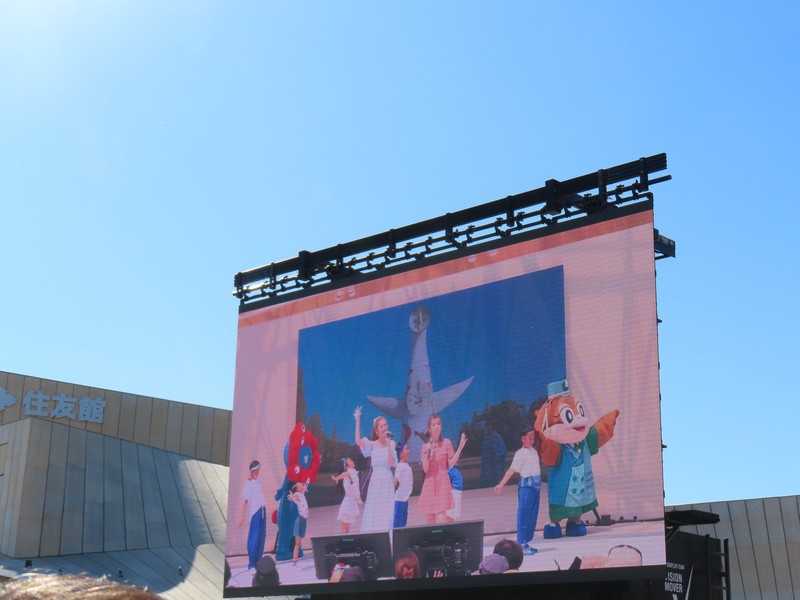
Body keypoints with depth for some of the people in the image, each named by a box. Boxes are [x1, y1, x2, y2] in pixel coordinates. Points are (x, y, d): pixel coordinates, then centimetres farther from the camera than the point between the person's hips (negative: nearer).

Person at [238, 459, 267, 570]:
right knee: (254, 538, -8)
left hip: (262, 511, 8)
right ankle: (251, 564, -5)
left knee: (261, 537, 9)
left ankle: (257, 562, 17)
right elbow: (245, 500, -14)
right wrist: (242, 516, -18)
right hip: (254, 512, -8)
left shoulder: (257, 481, 15)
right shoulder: (248, 483, -9)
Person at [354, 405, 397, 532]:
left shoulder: (391, 443, 1)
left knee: (386, 511, -2)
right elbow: (357, 441, -14)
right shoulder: (372, 444, 5)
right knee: (372, 511, 3)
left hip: (387, 480, -1)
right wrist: (358, 421, -14)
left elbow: (391, 463, -9)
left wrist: (388, 444, -13)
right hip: (375, 479, 1)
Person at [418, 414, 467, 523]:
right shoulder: (425, 446, 7)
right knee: (430, 520, 3)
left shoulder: (446, 443, 3)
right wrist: (428, 453, -12)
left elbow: (451, 463, -2)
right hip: (429, 483, 3)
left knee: (441, 517, -13)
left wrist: (460, 448, -10)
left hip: (443, 482, -3)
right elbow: (425, 469, 2)